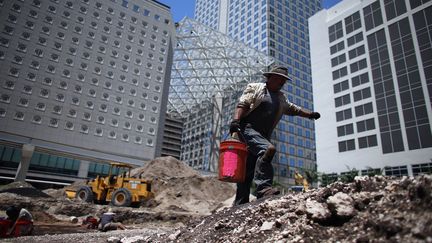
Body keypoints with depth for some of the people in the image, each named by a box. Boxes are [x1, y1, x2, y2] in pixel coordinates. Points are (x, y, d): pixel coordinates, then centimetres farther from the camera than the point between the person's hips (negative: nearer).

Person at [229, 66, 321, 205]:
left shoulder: (281, 98, 25)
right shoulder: (255, 88, 5)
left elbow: (293, 109, 35)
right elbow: (242, 104, -7)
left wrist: (309, 114, 20)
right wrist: (236, 120, -23)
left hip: (263, 136, 7)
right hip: (247, 129, -7)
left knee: (248, 172, 5)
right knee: (268, 149, -32)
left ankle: (240, 204, 9)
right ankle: (263, 188, -35)